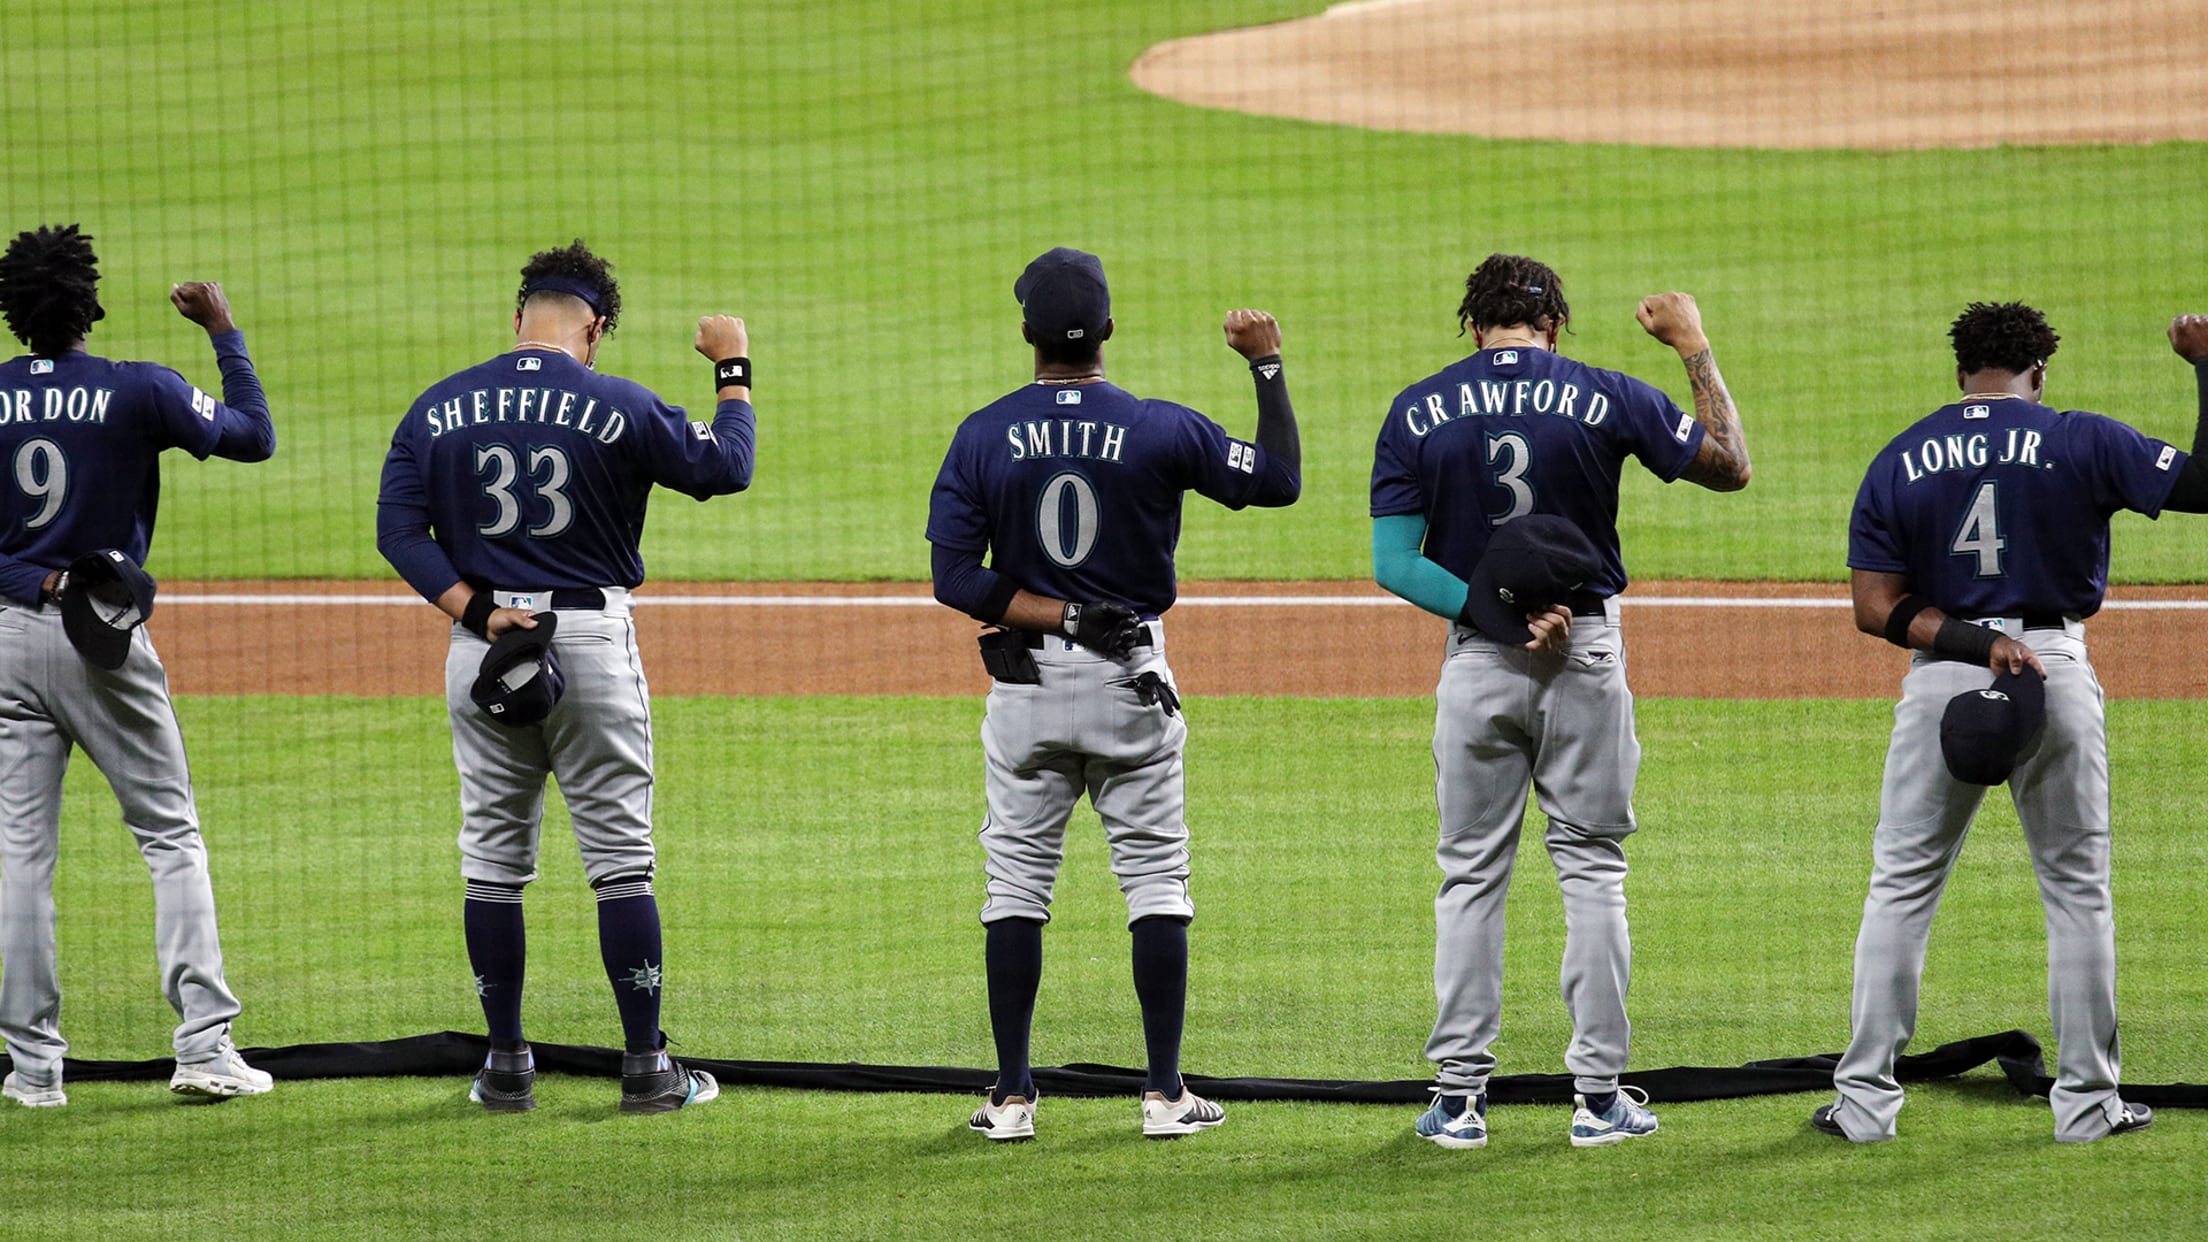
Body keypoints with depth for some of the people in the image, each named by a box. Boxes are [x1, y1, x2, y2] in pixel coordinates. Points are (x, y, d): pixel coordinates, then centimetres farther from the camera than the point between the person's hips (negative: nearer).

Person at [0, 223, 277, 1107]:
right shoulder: (139, 393, -8)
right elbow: (255, 436, 3)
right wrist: (224, 332, 10)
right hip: (105, 640, -2)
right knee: (171, 835, 7)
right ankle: (203, 1043, -1)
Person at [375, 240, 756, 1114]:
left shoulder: (439, 408, 2)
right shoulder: (618, 408, -6)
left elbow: (398, 527, -5)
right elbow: (725, 467, 3)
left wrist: (473, 609, -11)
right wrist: (733, 371, 16)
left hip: (480, 643, 2)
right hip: (592, 640, -2)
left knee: (493, 857, 11)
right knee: (621, 857, 4)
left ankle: (507, 1066, 13)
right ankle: (645, 1068, 3)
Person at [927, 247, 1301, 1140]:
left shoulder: (983, 436, -5)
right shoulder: (1159, 430, -9)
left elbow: (957, 578, -10)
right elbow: (1280, 479, -1)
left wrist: (1056, 617, -9)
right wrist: (1268, 367, 6)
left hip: (1026, 688, 1)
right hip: (1131, 683, -1)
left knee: (1017, 882, 8)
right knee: (1156, 880, 7)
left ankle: (1010, 1097, 6)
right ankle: (1165, 1093, 4)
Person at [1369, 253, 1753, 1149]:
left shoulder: (1417, 412, -3)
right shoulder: (1603, 398, -5)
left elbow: (1393, 562, -9)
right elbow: (1729, 467, 5)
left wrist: (1489, 611, -13)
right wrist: (1694, 349, 12)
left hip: (1475, 663, 0)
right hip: (1586, 656, 0)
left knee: (1471, 876, 9)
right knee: (1592, 871, 7)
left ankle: (1459, 1096, 6)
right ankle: (1598, 1095, 5)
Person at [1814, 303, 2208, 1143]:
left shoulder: (1899, 462, 5)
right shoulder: (2081, 443, -3)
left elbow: (1875, 607, -4)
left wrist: (1969, 640, -12)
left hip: (1939, 677, 1)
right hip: (2056, 676, -1)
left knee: (1901, 887, 10)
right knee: (2077, 891, 10)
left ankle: (1865, 1097, 7)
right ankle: (2087, 1100, 11)